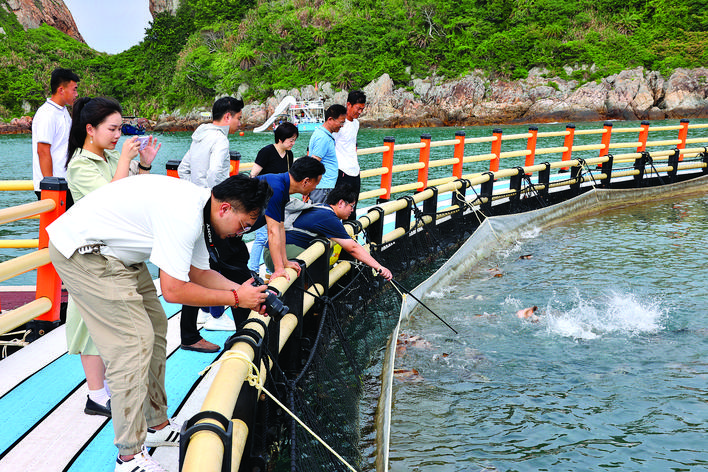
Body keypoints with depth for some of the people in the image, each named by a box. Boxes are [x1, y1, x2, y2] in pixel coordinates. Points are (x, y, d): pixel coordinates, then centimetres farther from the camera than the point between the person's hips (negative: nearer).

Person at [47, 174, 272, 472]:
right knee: (133, 341, -11)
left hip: (115, 254, 11)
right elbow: (173, 290, -25)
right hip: (83, 253, -11)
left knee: (154, 328, 13)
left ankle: (157, 425, 25)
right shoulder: (183, 216, -28)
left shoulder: (197, 209, 4)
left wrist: (245, 291, -1)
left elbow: (199, 272, 11)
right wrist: (235, 299, -16)